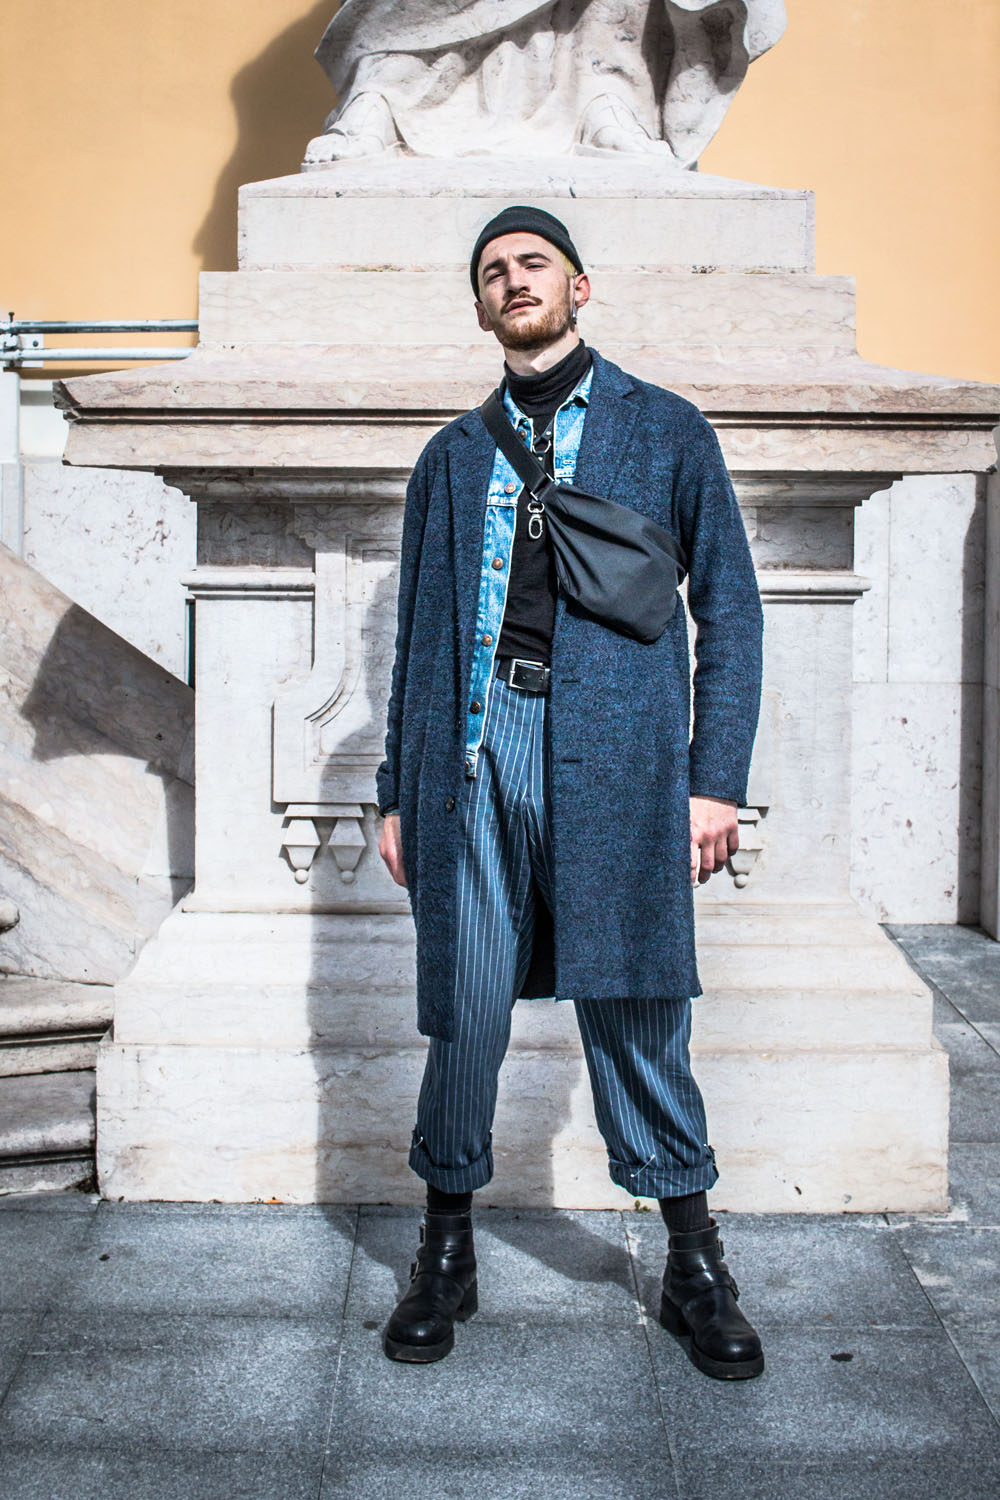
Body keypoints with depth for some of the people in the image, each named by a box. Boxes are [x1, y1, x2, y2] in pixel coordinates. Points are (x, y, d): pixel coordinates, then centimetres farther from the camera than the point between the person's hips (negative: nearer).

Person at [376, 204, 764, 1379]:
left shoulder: (666, 430, 12)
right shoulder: (452, 456, 20)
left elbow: (728, 607, 7)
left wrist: (717, 776, -3)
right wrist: (397, 791, 12)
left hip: (612, 750, -2)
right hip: (474, 741, 2)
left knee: (631, 1006, 0)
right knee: (465, 1006, 3)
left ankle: (694, 1266, 16)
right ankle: (446, 1250, 21)